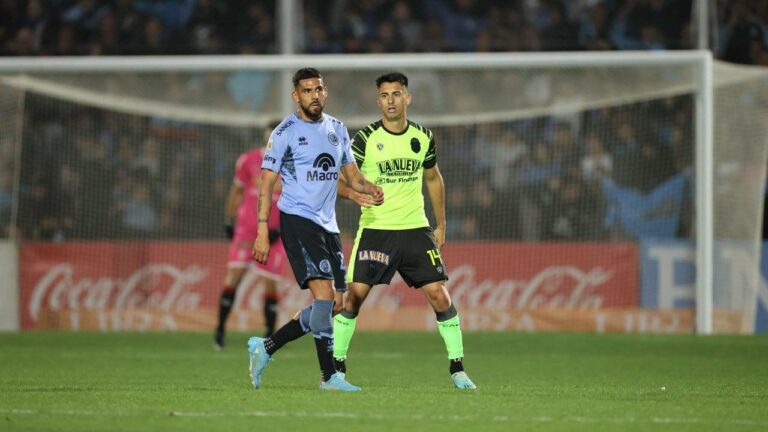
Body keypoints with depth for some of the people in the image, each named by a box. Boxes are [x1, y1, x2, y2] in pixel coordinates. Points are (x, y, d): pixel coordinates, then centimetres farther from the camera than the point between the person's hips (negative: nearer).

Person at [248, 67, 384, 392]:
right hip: (297, 219, -7)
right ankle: (329, 375, -19)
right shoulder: (285, 132, -4)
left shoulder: (337, 129, 14)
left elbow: (351, 175, 18)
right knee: (324, 292, -20)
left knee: (333, 305, 5)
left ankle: (265, 347, 19)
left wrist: (370, 189, -4)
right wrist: (262, 230, -11)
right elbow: (267, 183, -4)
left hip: (327, 225, 7)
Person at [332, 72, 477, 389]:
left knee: (438, 294, -5)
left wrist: (441, 225, 20)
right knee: (355, 294, -10)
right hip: (374, 229, -2)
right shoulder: (366, 138, -5)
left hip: (416, 229, 2)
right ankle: (336, 365, 3)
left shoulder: (423, 137, 5)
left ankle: (457, 369, 5)